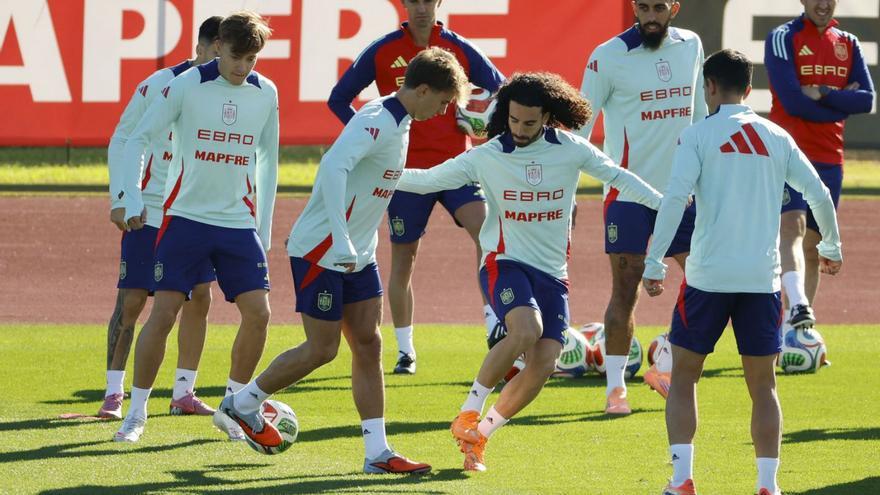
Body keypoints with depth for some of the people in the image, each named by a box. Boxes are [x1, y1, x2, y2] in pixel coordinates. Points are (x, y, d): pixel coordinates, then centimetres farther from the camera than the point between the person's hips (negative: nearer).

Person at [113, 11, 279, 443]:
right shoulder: (187, 86, -7)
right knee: (163, 313, -9)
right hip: (185, 217, -3)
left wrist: (264, 228, 13)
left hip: (240, 222, 3)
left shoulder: (265, 94, 5)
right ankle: (136, 412, 3)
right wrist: (133, 201, -12)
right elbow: (138, 139, -2)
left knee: (258, 313, -6)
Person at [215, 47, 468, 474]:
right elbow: (333, 167, -34)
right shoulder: (376, 122, -20)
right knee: (322, 350, -3)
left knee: (368, 346, 4)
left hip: (357, 256, 9)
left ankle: (377, 452, 3)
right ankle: (242, 404, 15)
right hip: (321, 252, -9)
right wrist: (342, 241, -38)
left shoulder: (398, 124, 10)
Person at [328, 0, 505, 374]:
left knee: (485, 228, -25)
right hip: (406, 170, 0)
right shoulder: (382, 52, 0)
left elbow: (501, 91, 14)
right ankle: (405, 350, 19)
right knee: (403, 259, 7)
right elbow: (339, 99, 8)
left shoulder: (460, 49, 3)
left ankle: (493, 321, -22)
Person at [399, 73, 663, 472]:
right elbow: (428, 180, 2)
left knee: (543, 364, -10)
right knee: (526, 330, -32)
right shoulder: (487, 157, -4)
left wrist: (663, 203, 0)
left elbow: (617, 177, 7)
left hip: (553, 273, 3)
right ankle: (470, 410, -16)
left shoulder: (570, 150, 0)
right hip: (505, 263, -3)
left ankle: (479, 434, 8)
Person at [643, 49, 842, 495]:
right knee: (763, 386, 11)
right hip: (763, 277, 3)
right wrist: (831, 248, 27)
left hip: (708, 275, -3)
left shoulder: (699, 135, -2)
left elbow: (674, 199, -13)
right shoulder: (777, 138, 9)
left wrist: (654, 264, -10)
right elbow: (819, 195, 10)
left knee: (683, 378, 9)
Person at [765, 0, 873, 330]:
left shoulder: (848, 45, 13)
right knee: (792, 225, -25)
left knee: (813, 247, 8)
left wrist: (823, 94, -14)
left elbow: (867, 100, 0)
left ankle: (795, 329, 14)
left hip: (829, 159, 6)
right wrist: (842, 102, -3)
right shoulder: (783, 39, -4)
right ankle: (798, 306, -42)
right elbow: (792, 101, -14)